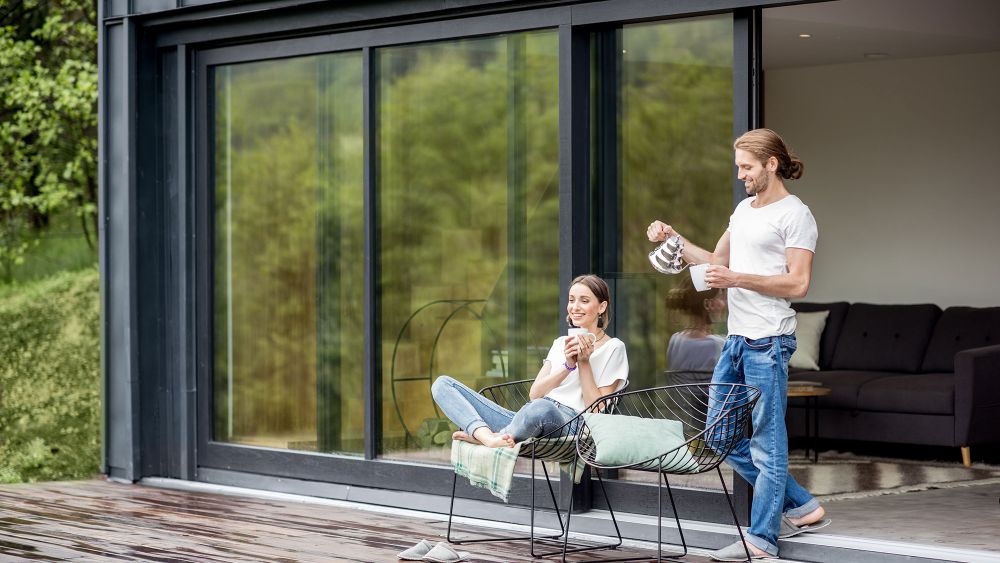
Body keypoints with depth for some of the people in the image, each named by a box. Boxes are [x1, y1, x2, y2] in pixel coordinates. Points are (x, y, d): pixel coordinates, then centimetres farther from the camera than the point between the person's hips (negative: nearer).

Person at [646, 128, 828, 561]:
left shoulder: (795, 215, -9)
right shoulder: (744, 209, 18)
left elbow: (798, 283, -16)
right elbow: (716, 261, 24)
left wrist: (737, 279, -20)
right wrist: (674, 239, 12)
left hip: (768, 342, -9)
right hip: (736, 339, 9)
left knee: (766, 442, -4)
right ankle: (802, 507, 20)